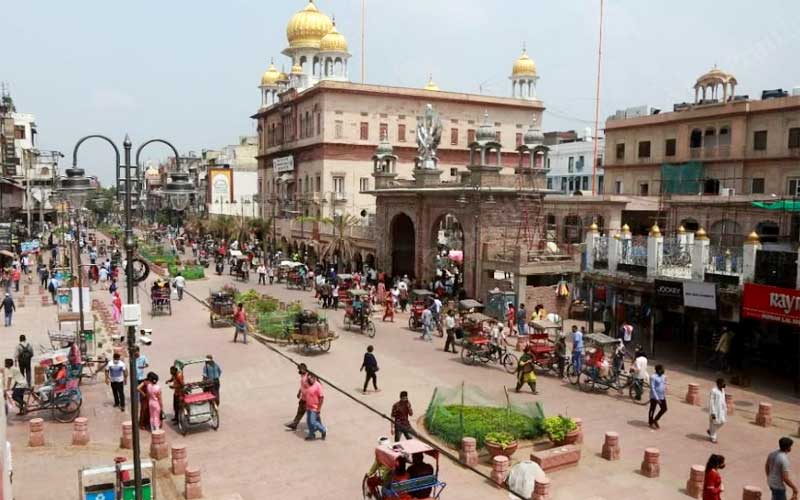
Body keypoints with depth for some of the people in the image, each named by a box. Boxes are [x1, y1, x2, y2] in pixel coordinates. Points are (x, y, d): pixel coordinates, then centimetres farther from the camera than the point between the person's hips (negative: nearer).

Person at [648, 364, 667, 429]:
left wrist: (664, 395, 14)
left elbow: (664, 386, 16)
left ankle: (655, 420, 29)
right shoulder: (653, 377, -19)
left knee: (664, 409, 11)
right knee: (652, 410, 6)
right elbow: (652, 388, -20)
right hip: (654, 397, -7)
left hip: (662, 397, 7)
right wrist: (656, 398, -22)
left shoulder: (664, 377, 5)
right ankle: (650, 423, 23)